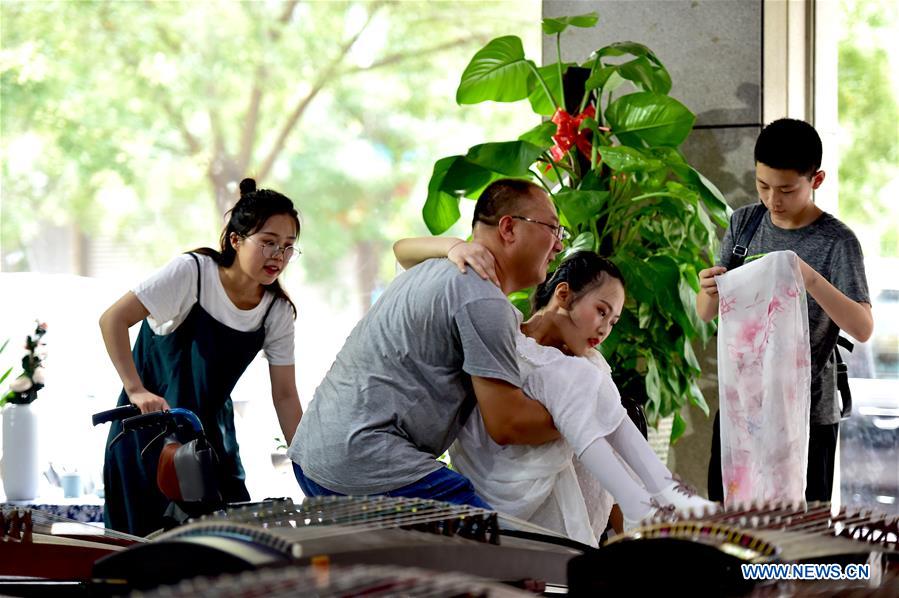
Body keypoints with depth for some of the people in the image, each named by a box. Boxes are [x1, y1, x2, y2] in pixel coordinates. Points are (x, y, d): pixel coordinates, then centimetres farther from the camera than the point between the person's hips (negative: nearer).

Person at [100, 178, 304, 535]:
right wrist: (136, 391, -31)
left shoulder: (278, 311, -4)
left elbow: (285, 396, 0)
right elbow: (113, 320, -23)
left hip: (212, 435, 5)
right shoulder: (192, 272, -19)